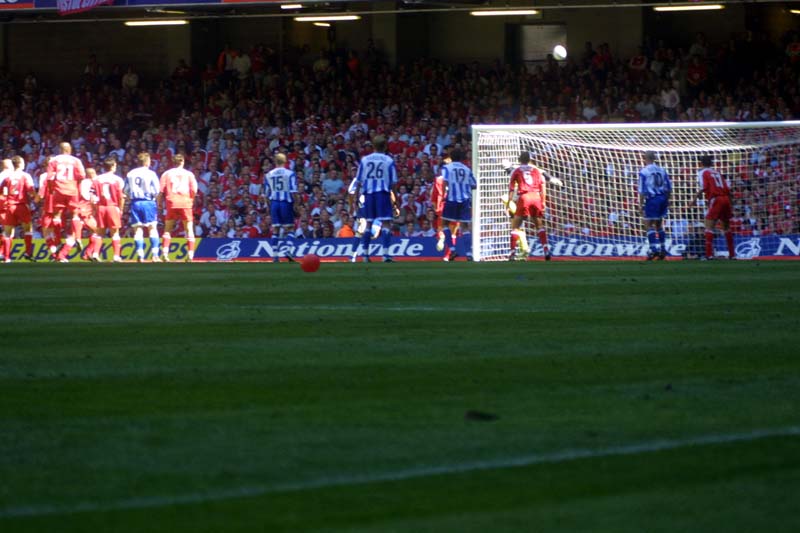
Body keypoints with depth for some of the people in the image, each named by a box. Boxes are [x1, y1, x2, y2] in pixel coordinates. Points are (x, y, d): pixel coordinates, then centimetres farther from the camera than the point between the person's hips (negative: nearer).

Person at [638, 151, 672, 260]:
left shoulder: (643, 172, -8)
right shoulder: (662, 171, 8)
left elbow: (642, 190, -11)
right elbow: (669, 188, 10)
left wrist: (641, 204, -7)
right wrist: (667, 200, 19)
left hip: (651, 199, -6)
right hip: (662, 198, 6)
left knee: (649, 225, 0)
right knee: (659, 225, 16)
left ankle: (654, 249, -12)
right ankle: (663, 250, 17)